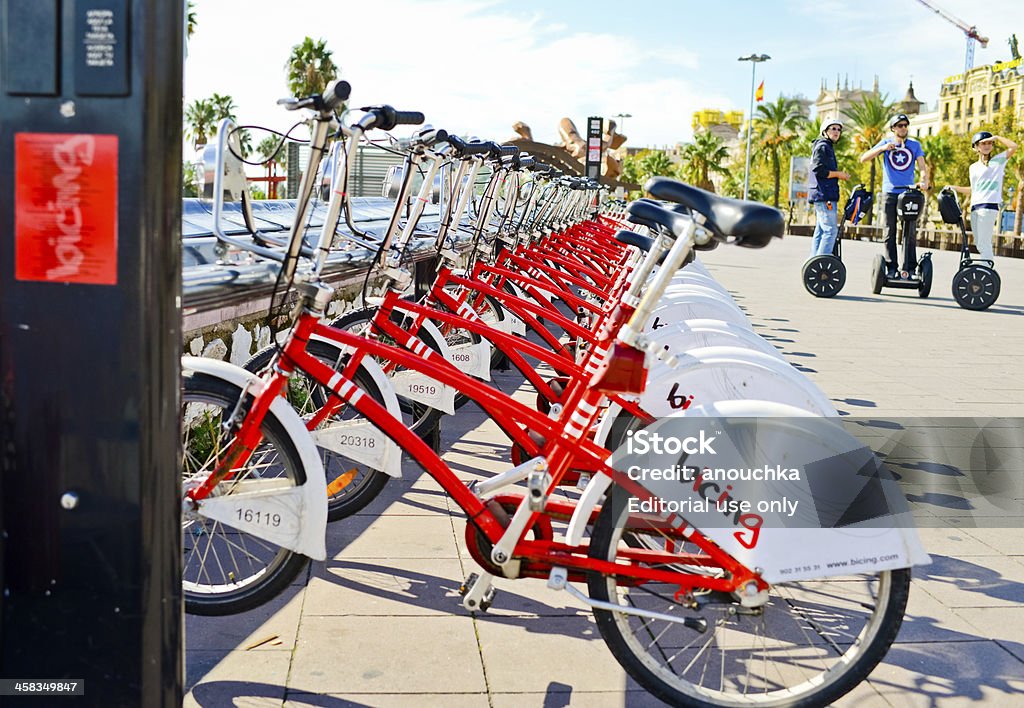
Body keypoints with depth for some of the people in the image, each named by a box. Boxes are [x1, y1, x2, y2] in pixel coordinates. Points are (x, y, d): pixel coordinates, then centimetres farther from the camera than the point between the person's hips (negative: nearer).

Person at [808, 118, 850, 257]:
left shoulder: (828, 147, 24)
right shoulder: (822, 146, -7)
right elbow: (819, 170, -18)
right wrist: (838, 174, -9)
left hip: (825, 197, 11)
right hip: (824, 197, -11)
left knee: (820, 231, 10)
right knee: (831, 230, -14)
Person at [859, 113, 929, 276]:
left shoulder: (915, 145, 9)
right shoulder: (886, 143, 6)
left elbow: (922, 165, -1)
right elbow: (864, 158, -1)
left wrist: (924, 180, -22)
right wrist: (882, 148, -15)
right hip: (890, 193, 0)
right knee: (890, 232, 2)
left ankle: (910, 268, 1)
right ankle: (891, 268, 7)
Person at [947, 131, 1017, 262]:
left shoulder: (998, 161, 5)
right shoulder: (973, 167, 20)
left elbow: (1013, 146, -9)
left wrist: (996, 137, -2)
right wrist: (954, 188, 19)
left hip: (989, 205, -7)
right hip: (974, 207, 7)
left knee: (984, 243, -15)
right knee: (979, 245, 7)